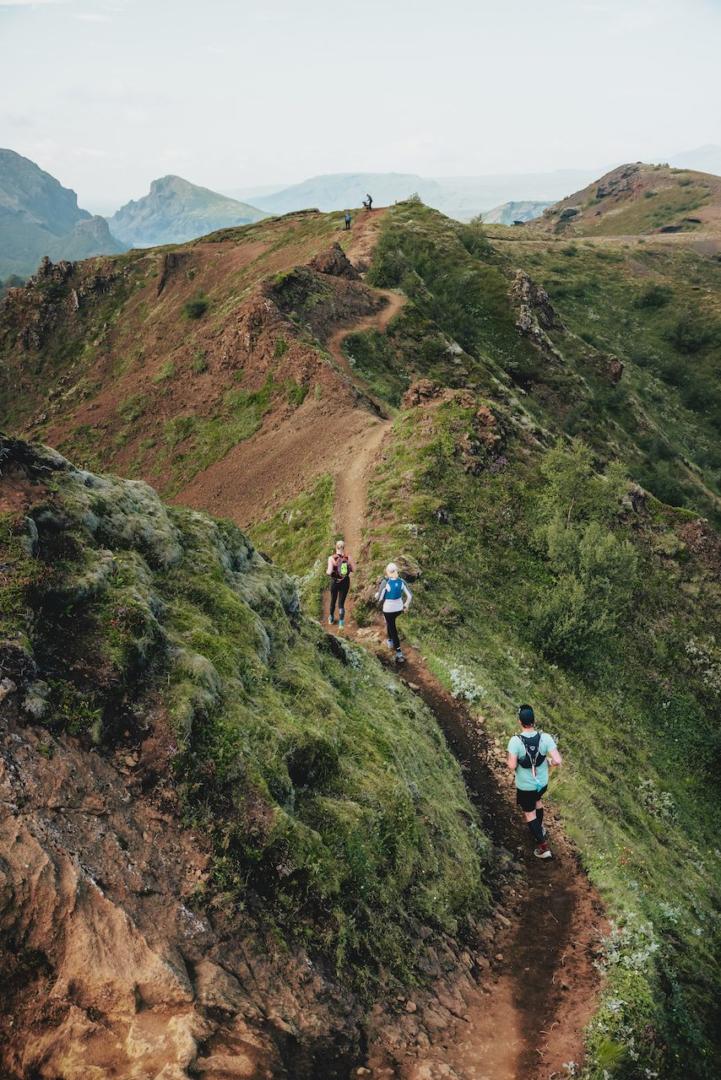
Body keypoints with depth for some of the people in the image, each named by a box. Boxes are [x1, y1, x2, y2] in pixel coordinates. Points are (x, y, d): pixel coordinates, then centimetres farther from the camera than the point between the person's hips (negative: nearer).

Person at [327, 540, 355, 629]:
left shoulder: (331, 558, -16)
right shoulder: (348, 557, -9)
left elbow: (329, 572, -22)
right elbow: (353, 569, -2)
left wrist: (327, 572, 0)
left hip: (335, 582, -1)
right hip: (345, 582, 1)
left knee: (333, 600, 22)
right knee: (341, 602, 8)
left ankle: (331, 618, 42)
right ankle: (341, 622, -7)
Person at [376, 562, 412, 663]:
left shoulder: (385, 582, -22)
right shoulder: (401, 581, -9)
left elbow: (379, 598, -17)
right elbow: (410, 595, -3)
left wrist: (377, 593, 5)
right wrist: (406, 604, 14)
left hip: (388, 609, -5)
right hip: (399, 608, 5)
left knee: (393, 629, 5)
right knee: (389, 622, 33)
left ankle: (399, 653, -1)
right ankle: (390, 641, 48)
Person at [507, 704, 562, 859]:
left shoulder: (515, 741, -27)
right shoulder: (545, 738, -20)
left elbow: (512, 766, -27)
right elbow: (557, 761, -23)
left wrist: (512, 765, -4)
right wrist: (549, 760, -1)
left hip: (525, 786, -4)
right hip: (542, 782, 4)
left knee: (529, 813, 17)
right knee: (537, 800, 35)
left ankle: (543, 846, 23)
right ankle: (539, 828, 54)